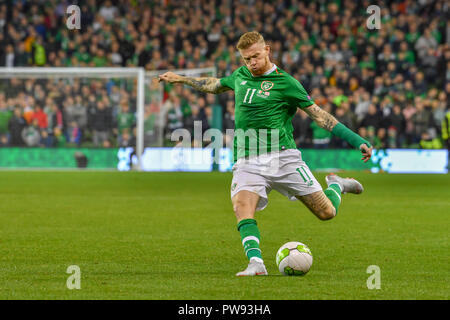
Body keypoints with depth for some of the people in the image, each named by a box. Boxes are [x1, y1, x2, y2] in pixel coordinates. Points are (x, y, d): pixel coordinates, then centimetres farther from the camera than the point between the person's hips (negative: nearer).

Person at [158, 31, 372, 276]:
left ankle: (336, 185, 33)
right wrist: (180, 79, 41)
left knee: (326, 212, -1)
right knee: (242, 207, -27)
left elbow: (318, 114, -2)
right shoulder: (240, 75, 12)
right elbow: (216, 85, 35)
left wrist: (357, 141, -6)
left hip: (282, 157, -3)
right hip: (247, 161, 3)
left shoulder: (285, 83, -4)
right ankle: (256, 263, -34)